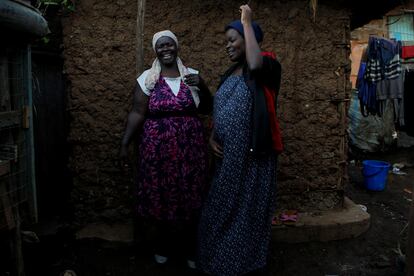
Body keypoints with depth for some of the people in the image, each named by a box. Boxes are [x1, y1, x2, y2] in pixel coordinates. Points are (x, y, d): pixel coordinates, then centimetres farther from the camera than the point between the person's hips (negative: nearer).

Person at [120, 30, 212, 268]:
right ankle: (165, 246, 31)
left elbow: (207, 109, 6)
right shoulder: (147, 78, 0)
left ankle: (191, 248, 25)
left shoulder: (192, 75, 6)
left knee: (190, 197, 5)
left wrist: (202, 85, -9)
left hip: (190, 148, 1)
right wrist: (125, 143, -9)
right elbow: (137, 114, -3)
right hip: (158, 148, -1)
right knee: (161, 197, 7)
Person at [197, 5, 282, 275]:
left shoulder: (267, 65, -8)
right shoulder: (230, 73, 14)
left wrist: (247, 22, -20)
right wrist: (212, 138, 2)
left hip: (252, 155, -7)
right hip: (227, 155, 7)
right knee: (223, 208, 15)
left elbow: (255, 64, -33)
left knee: (248, 208, 5)